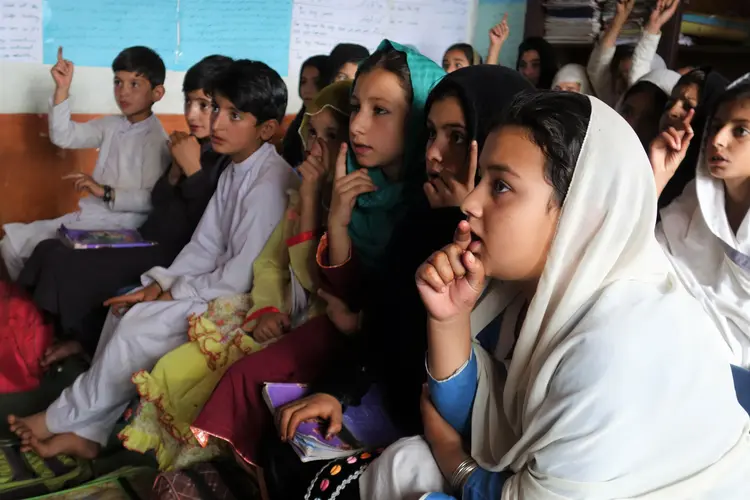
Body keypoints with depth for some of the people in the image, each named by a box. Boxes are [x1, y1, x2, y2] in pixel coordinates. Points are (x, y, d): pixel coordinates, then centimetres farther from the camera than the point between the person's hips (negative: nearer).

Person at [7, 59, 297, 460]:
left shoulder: (269, 182, -23)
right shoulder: (235, 170, 9)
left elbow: (244, 274, -25)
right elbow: (204, 247, 9)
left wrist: (171, 294, -13)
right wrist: (157, 286, -4)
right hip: (228, 286, 10)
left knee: (142, 323, -18)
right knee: (128, 305, 3)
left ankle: (65, 418, 3)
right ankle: (87, 432, 6)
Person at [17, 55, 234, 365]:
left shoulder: (232, 160, -14)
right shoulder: (192, 145, 12)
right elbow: (158, 203, 15)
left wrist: (193, 170, -19)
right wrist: (175, 168, -3)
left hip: (177, 256, -9)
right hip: (148, 241, 9)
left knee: (65, 264, -14)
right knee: (51, 251, 0)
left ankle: (88, 344, 13)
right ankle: (83, 337, 13)